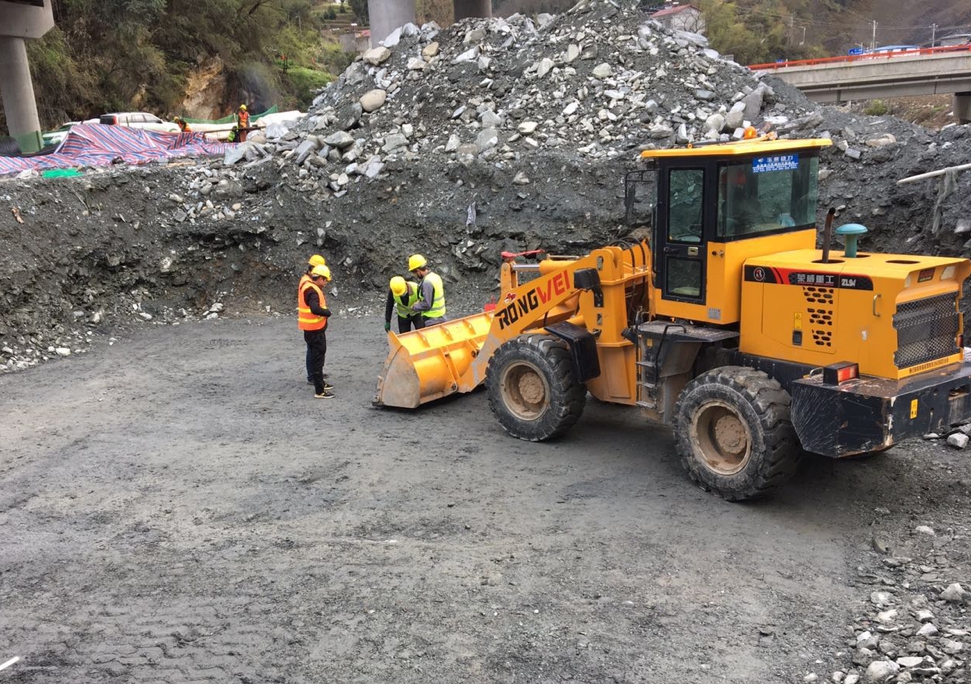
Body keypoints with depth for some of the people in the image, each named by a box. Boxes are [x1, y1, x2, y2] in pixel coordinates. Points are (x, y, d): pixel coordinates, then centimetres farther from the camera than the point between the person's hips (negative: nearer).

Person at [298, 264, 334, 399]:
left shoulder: (307, 287, 9)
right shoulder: (312, 291, -22)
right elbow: (315, 309, -36)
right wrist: (328, 312, -20)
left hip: (313, 330, 10)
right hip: (315, 331, -10)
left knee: (316, 357, 23)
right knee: (317, 359, -4)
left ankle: (320, 382, 39)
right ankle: (319, 391, 1)